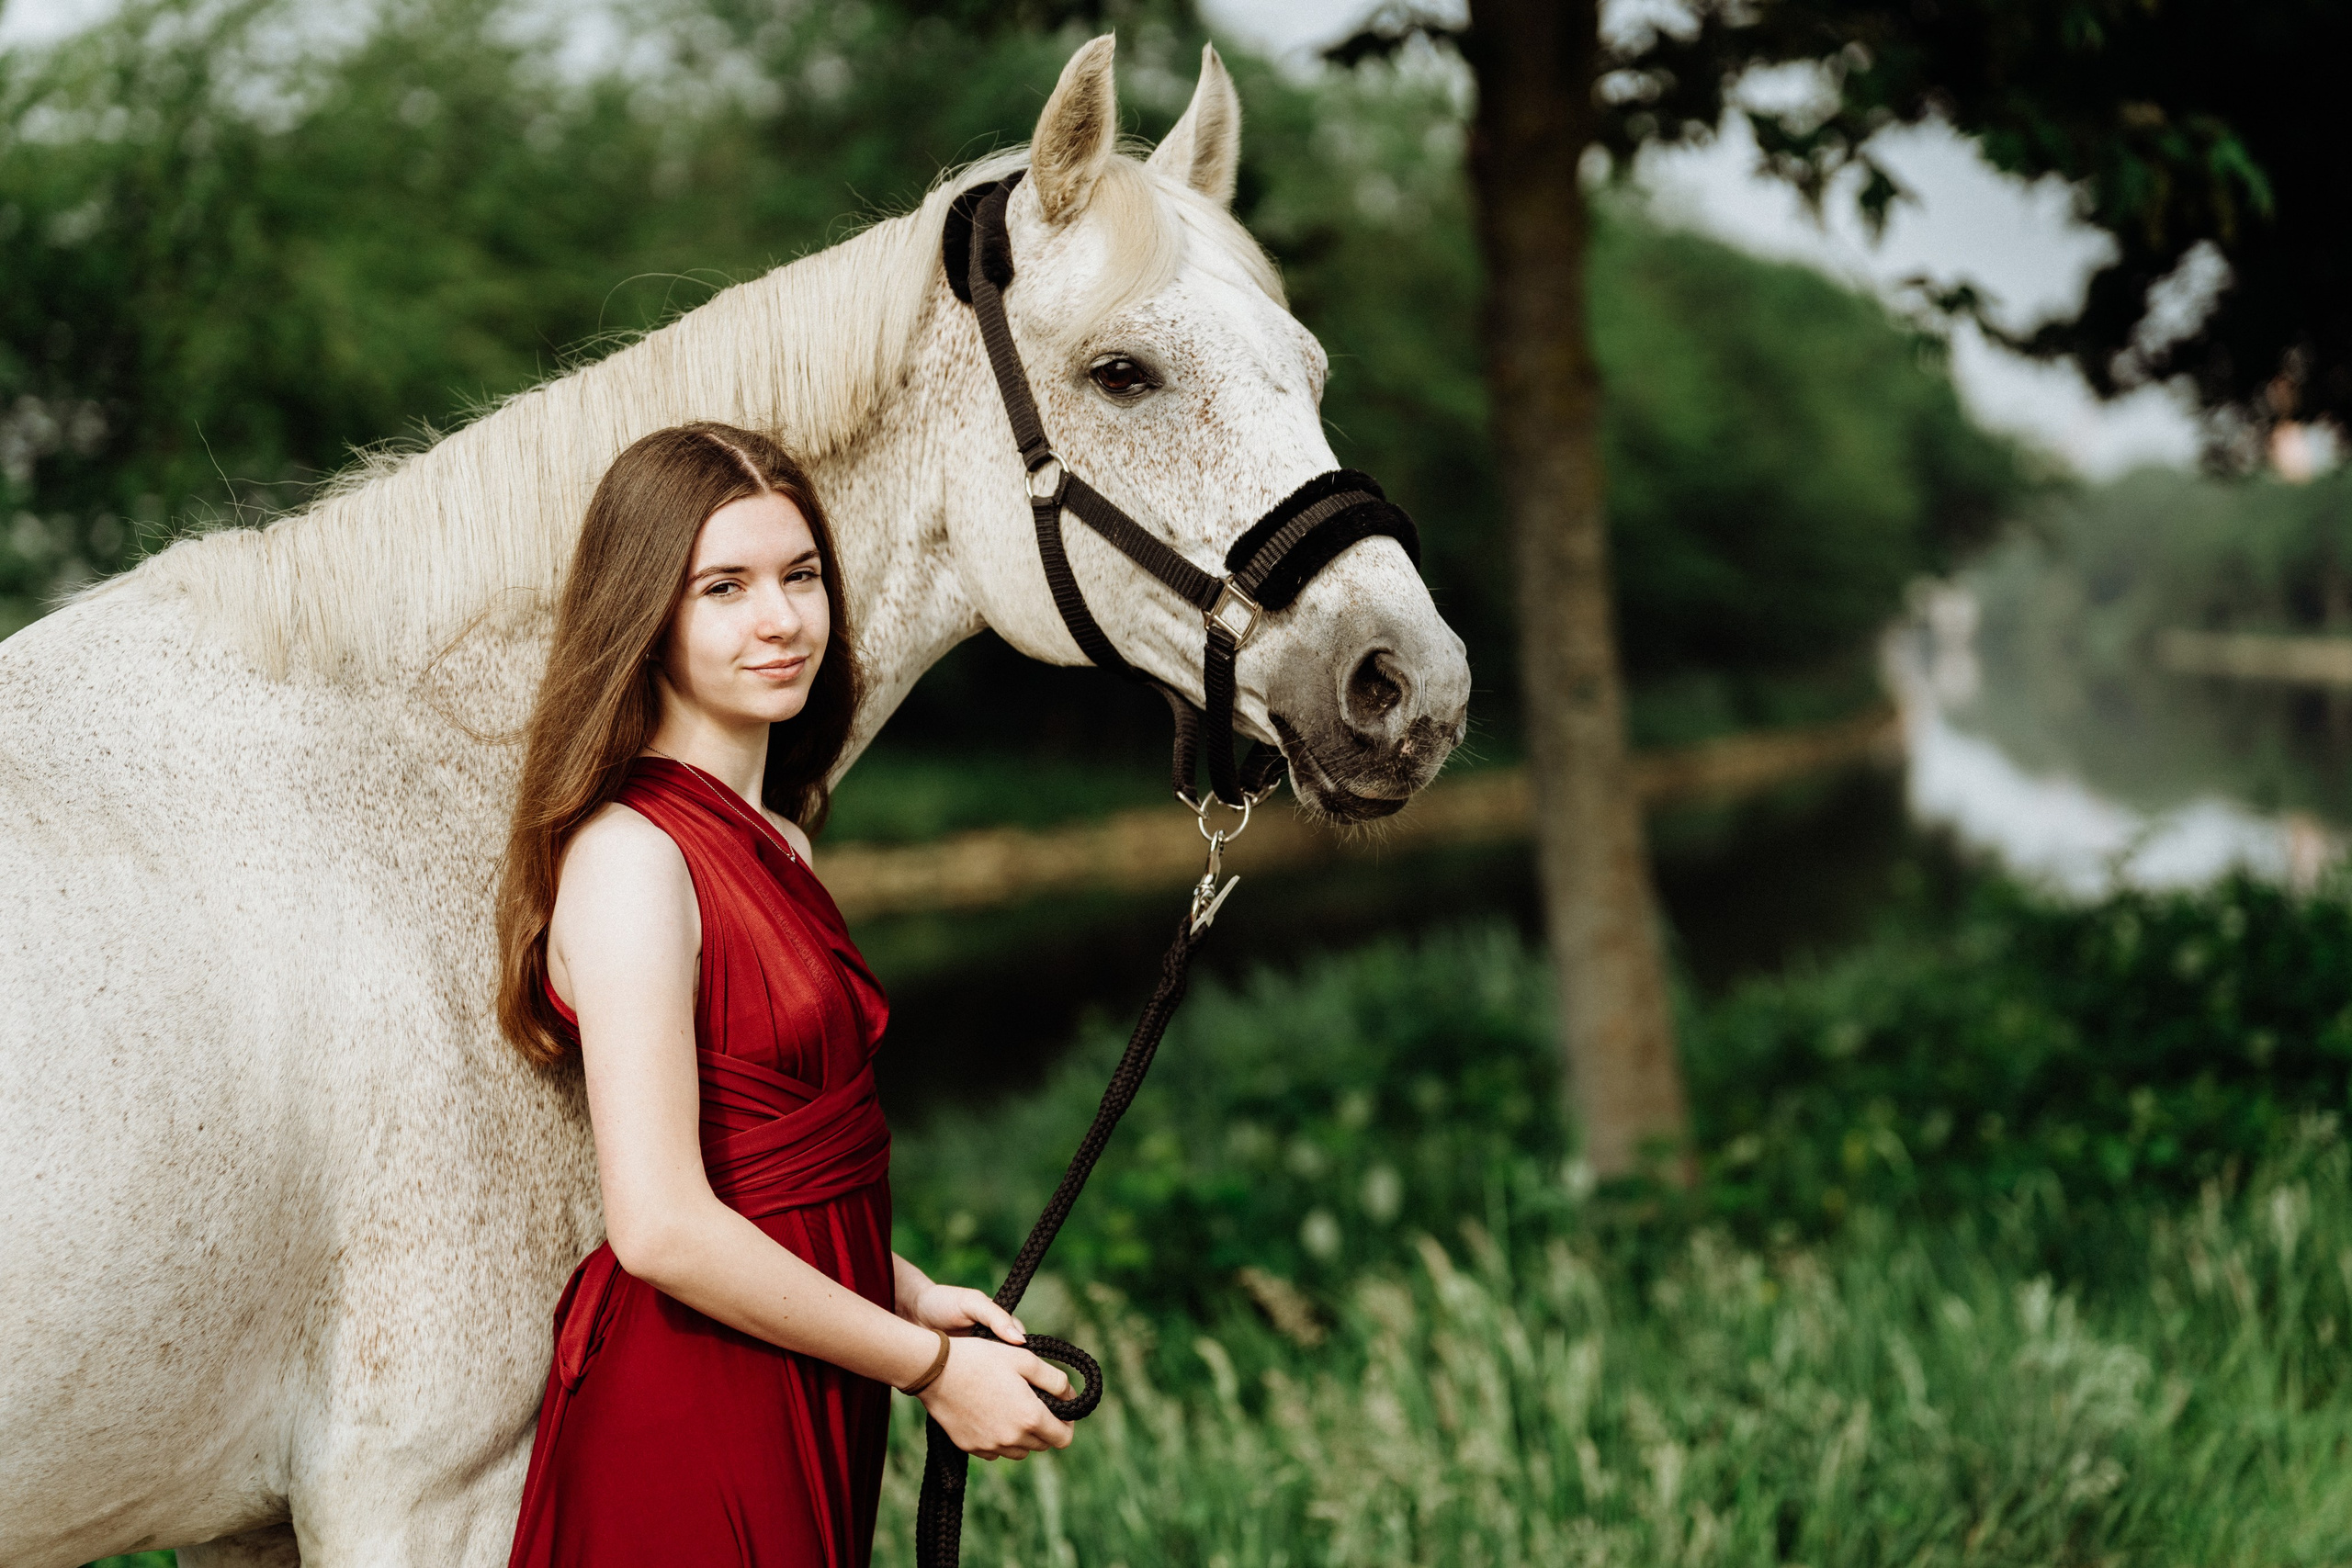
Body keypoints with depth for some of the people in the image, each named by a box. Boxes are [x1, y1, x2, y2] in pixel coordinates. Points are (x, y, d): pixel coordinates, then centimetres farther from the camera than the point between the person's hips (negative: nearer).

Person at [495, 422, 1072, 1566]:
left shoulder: (777, 840, 9)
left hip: (809, 1409, 8)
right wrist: (929, 1364, -16)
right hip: (692, 1426, -8)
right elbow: (661, 1226, -24)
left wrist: (909, 1294, 4)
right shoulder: (629, 855, -18)